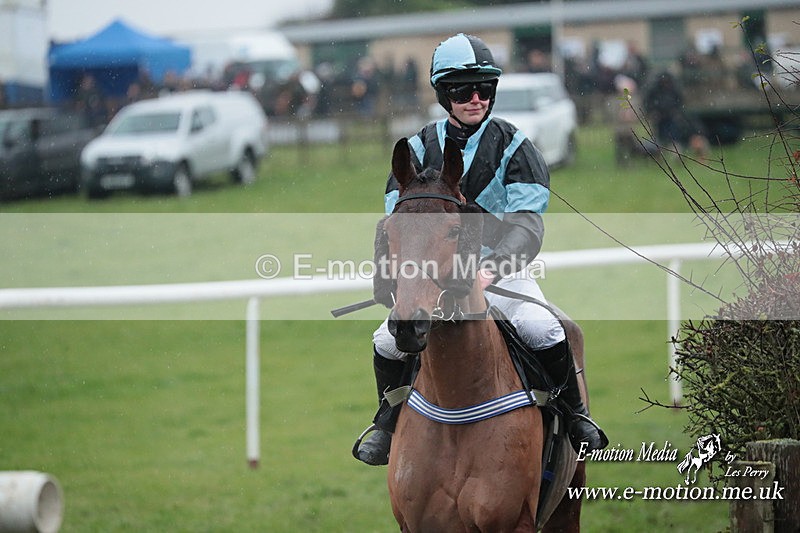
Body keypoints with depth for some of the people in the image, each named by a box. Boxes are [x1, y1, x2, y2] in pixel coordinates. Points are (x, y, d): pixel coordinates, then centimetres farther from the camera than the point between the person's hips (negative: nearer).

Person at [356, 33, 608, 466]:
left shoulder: (512, 146, -4)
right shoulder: (419, 150, 3)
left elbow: (528, 226, -15)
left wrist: (491, 269, -34)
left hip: (504, 272, -2)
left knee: (542, 331, -28)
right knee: (388, 341, -18)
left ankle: (574, 413, -2)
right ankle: (389, 421, 11)